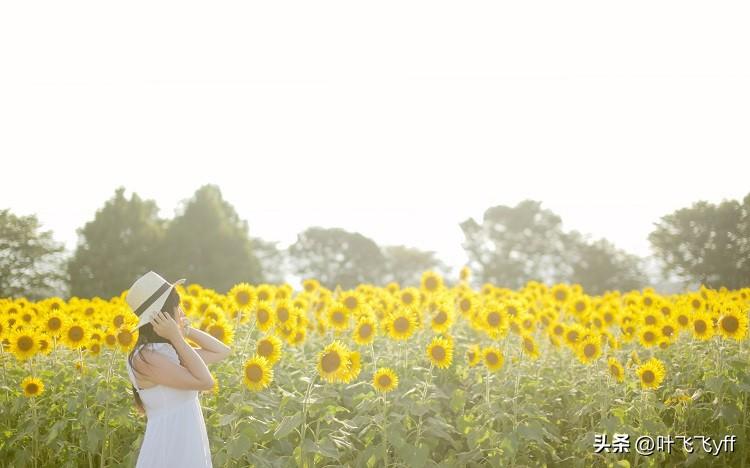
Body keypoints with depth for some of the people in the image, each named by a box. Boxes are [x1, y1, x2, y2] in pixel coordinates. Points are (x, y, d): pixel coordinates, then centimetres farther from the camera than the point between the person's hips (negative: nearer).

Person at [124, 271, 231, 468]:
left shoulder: (172, 351, 7)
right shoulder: (145, 358, -18)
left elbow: (223, 351, 14)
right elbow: (205, 381, -20)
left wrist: (185, 329, 5)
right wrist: (177, 336, -16)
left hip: (192, 450, 8)